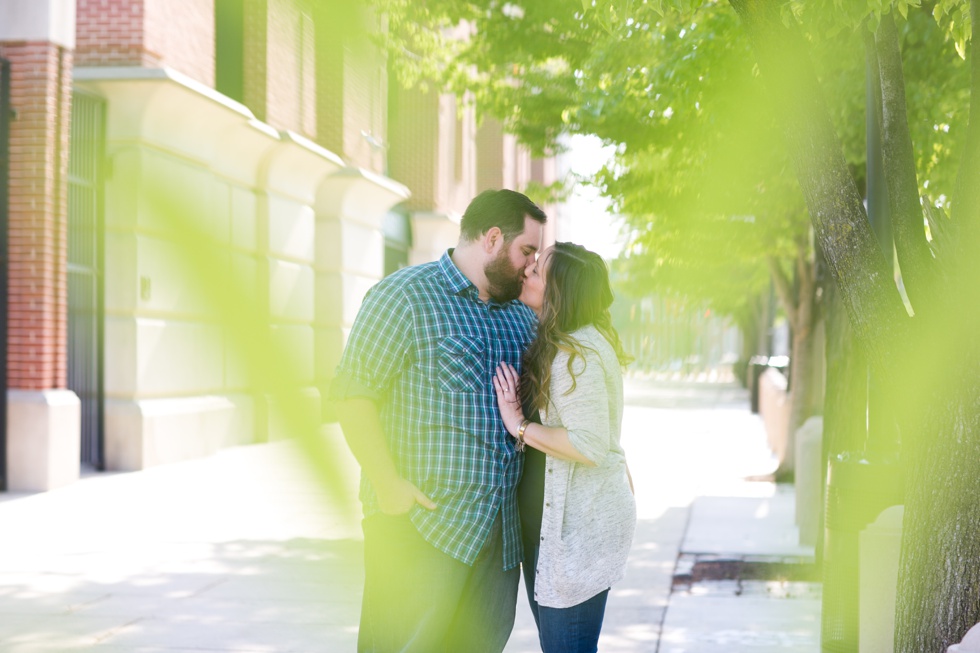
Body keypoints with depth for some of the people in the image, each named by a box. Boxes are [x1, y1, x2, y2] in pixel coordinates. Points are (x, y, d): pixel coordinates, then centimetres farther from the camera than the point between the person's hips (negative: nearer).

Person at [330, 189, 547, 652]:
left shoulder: (520, 315, 17)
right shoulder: (405, 296, -5)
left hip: (499, 526, 7)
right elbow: (353, 392, -10)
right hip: (421, 524, -7)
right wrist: (387, 482, -17)